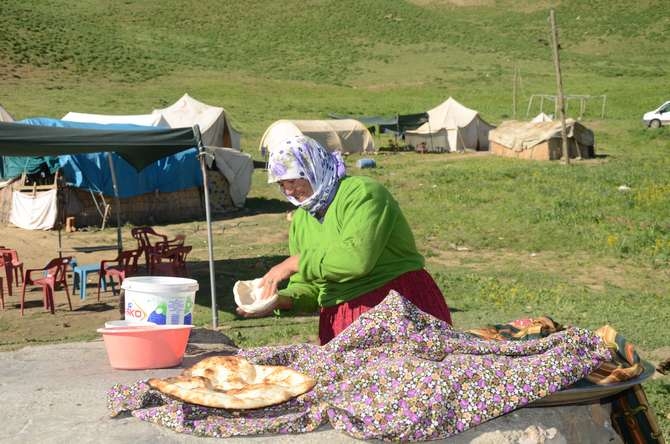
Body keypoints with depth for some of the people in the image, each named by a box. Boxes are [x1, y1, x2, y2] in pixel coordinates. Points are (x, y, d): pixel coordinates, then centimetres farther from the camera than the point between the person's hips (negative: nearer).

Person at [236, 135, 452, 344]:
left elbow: (357, 258, -24)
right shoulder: (299, 220, 14)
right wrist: (282, 300, -6)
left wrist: (295, 263, -18)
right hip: (340, 324, 6)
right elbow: (307, 287, 16)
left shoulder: (362, 192, -9)